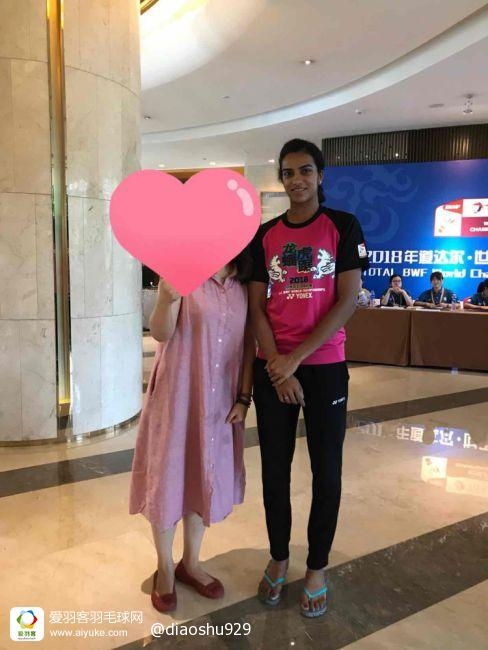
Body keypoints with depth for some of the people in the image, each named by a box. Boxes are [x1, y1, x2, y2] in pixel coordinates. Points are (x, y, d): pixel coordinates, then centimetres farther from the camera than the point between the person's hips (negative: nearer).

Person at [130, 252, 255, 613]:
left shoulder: (244, 284, 3)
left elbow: (249, 343, 5)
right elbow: (160, 334, -18)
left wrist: (244, 397, 1)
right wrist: (168, 298, -37)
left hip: (221, 399, 4)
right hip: (178, 393, -4)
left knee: (208, 479, 15)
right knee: (170, 478, 8)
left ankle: (191, 563, 36)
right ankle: (165, 568, 30)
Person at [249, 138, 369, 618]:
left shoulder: (343, 227, -1)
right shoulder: (264, 235, 6)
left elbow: (348, 301, -9)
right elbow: (256, 308, 2)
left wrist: (295, 358, -14)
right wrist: (278, 367, -10)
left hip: (325, 367, -2)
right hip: (272, 369, 2)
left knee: (326, 471, 8)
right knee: (274, 469, 11)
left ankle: (317, 567, 27)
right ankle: (278, 558, 32)